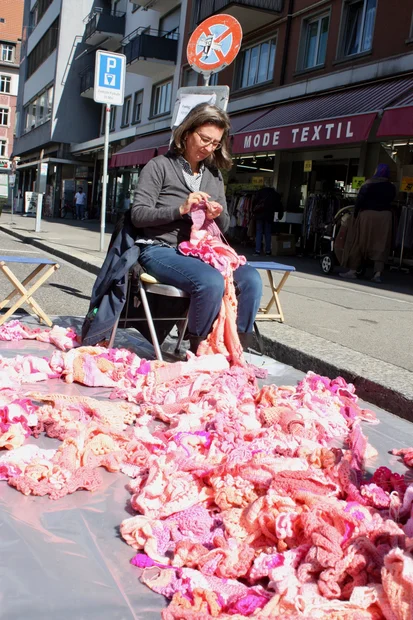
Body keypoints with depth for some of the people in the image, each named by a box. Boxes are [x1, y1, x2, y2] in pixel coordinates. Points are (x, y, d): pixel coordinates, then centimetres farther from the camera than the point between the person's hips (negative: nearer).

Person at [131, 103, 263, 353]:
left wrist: (218, 215, -6)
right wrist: (181, 209, -18)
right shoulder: (160, 166, 1)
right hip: (161, 249, -5)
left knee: (251, 279, -21)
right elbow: (138, 215, -6)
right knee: (212, 282, -34)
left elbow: (224, 225, 18)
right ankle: (199, 351, -14)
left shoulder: (214, 175, 17)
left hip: (200, 251, 6)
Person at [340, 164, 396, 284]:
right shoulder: (391, 187, 6)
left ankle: (352, 270, 6)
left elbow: (359, 201, -5)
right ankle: (378, 273, -4)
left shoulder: (368, 184, -3)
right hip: (385, 216, 3)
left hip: (367, 215, -3)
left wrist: (355, 215, 0)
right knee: (380, 245, 4)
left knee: (358, 242, 5)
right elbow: (389, 201, 6)